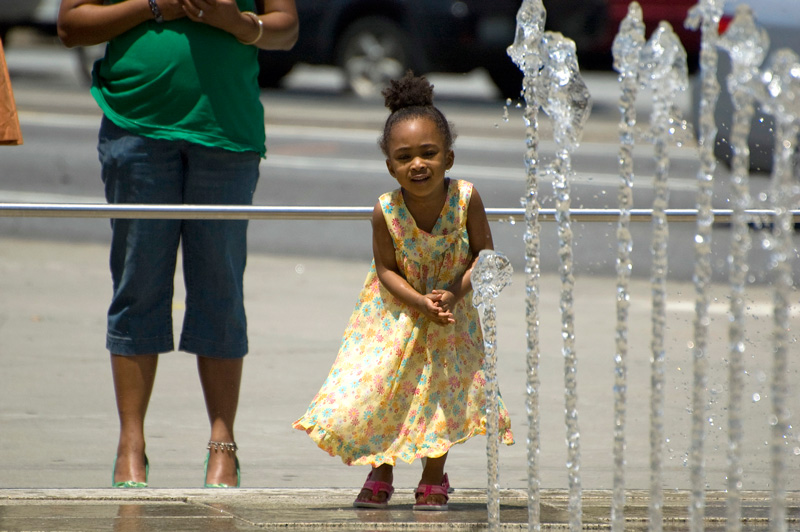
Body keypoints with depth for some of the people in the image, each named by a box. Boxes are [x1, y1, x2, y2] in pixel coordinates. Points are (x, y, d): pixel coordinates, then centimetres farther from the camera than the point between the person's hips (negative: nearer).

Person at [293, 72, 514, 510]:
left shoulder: (466, 199, -23)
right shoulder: (386, 212, -24)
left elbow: (484, 254, -12)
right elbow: (386, 270, -15)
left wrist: (454, 293, -24)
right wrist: (421, 303, -28)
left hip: (452, 310, 1)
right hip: (397, 312, -1)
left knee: (444, 390, 4)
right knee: (377, 386, -3)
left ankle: (433, 479, 22)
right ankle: (381, 472, 19)